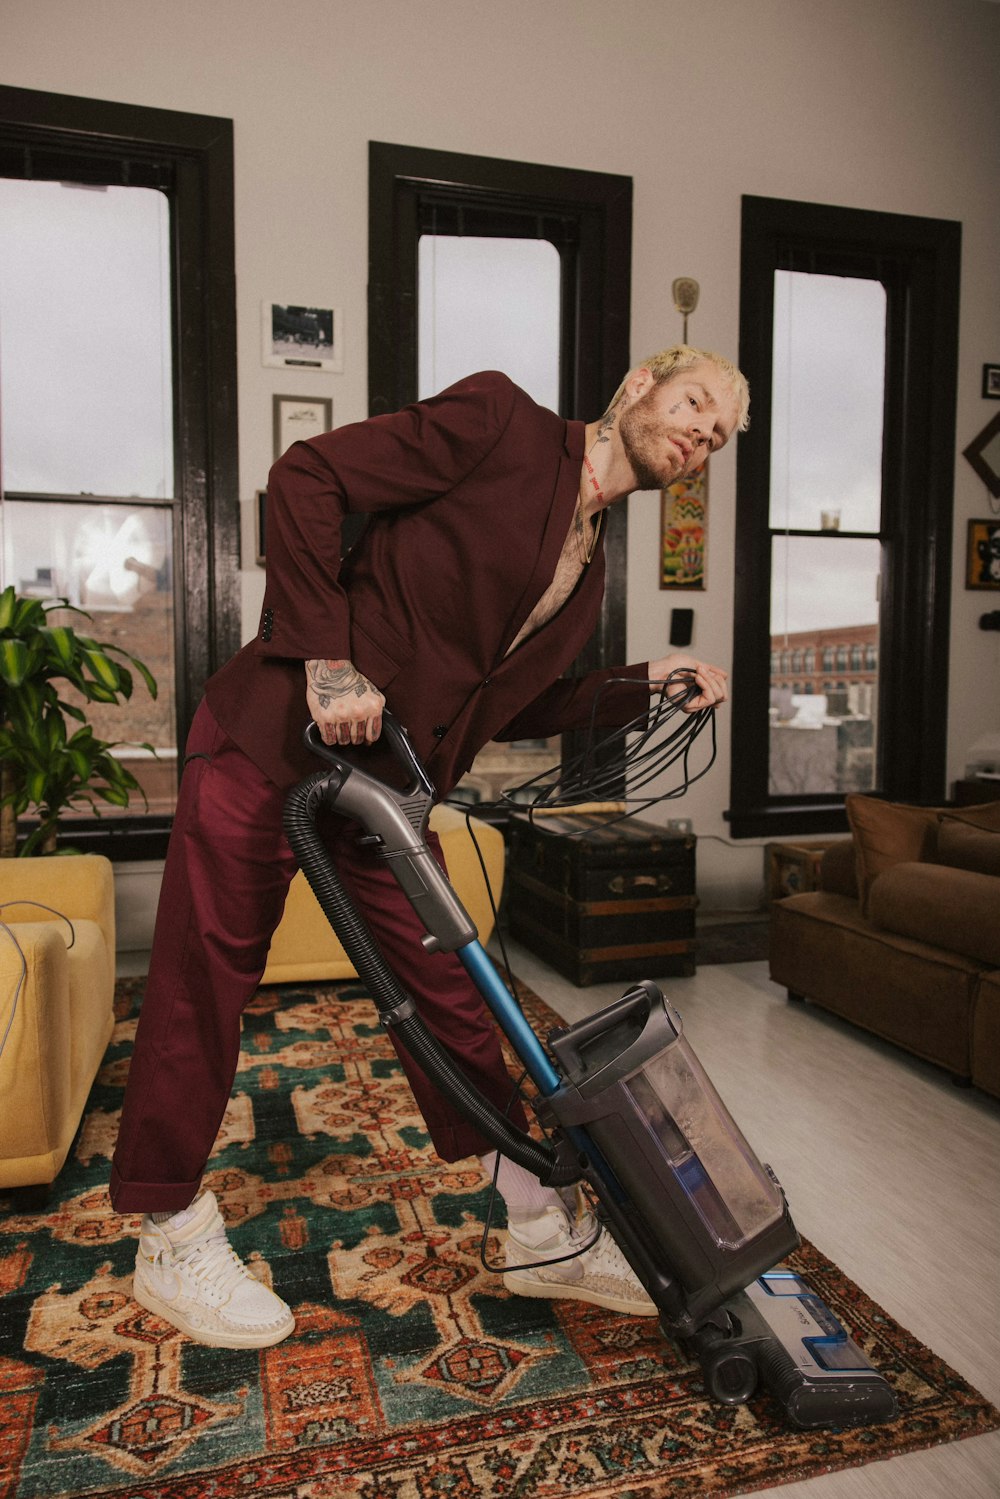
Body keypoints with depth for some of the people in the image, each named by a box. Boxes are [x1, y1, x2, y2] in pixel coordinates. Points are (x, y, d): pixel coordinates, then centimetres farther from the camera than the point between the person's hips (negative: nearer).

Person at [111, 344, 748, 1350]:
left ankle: (542, 1234, 23)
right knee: (203, 985, 4)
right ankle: (170, 1242, 25)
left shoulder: (584, 572, 14)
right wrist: (327, 657, -19)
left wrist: (643, 687, 6)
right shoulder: (499, 419, -7)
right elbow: (305, 478, -12)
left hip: (387, 779, 7)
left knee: (446, 990, 10)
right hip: (274, 738, -7)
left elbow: (511, 706, 15)